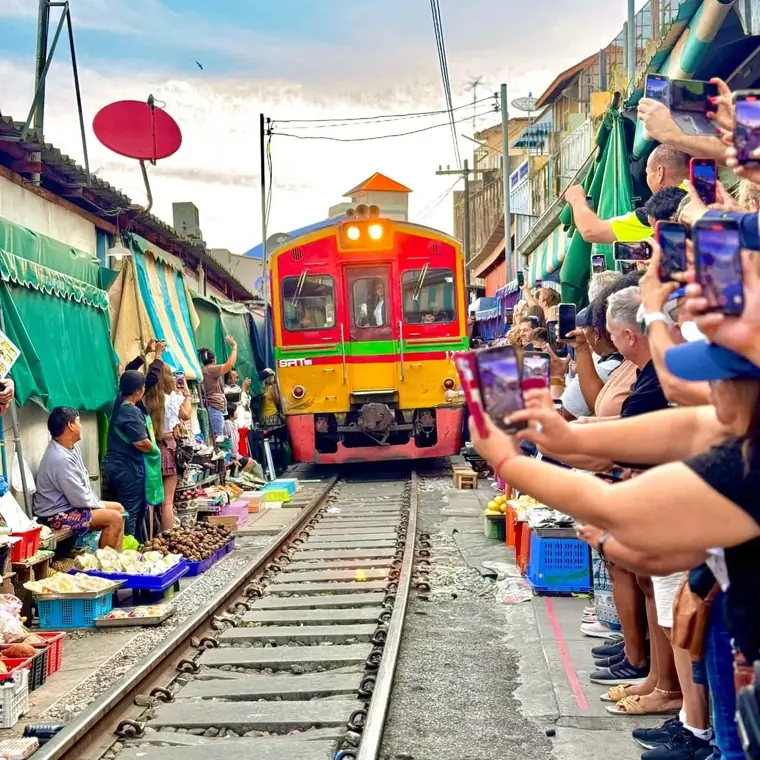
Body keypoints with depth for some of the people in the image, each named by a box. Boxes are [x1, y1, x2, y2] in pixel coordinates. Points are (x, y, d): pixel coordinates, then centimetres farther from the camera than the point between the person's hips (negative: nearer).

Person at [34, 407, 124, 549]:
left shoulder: (71, 447, 3)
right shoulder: (60, 459, -28)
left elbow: (83, 481, 13)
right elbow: (80, 499, -24)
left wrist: (97, 504, 4)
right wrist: (99, 506, -7)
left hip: (70, 504, 11)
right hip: (57, 515, -11)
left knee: (118, 508, 11)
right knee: (115, 518, -18)